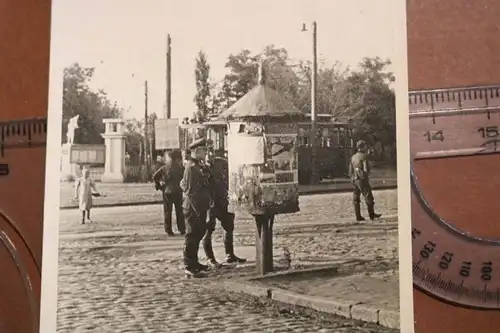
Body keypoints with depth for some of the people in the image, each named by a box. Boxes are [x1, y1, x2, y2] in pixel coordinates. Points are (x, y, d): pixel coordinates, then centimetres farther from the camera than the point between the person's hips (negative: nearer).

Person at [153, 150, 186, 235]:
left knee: (167, 212, 7)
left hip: (167, 191, 0)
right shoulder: (181, 168, -3)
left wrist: (158, 186, 6)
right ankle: (181, 229, 11)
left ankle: (168, 230, 5)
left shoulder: (164, 168, -3)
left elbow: (155, 177, -6)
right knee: (179, 211, 10)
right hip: (178, 191, 0)